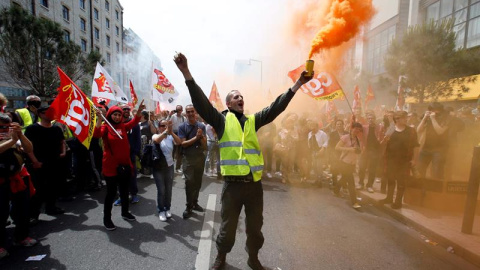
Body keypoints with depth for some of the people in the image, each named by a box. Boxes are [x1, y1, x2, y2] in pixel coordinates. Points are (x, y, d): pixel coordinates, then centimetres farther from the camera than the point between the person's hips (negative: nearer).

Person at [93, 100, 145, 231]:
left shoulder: (123, 126, 6)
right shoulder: (106, 126, -7)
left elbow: (134, 122, -6)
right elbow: (97, 134, -26)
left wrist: (139, 110, -20)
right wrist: (99, 119, -34)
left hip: (125, 164, 5)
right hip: (110, 165, -5)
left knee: (124, 190, 17)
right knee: (111, 192, 3)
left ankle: (125, 212, 35)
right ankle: (107, 219, 19)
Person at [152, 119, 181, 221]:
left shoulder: (170, 137, 2)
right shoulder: (155, 136, -6)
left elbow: (179, 142, -18)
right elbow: (157, 140, -31)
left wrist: (171, 132, -33)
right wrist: (166, 131, -45)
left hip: (169, 166, 3)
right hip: (158, 167, -3)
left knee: (168, 189, 11)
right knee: (161, 190, 0)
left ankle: (167, 209, 28)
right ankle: (161, 211, 18)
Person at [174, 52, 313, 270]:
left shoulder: (253, 120, 11)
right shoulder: (222, 120, 1)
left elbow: (276, 107, 8)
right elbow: (201, 102, -10)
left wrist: (297, 84, 5)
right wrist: (186, 73, -20)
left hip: (254, 184, 3)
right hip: (233, 184, -3)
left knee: (255, 226, 19)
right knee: (228, 226, 14)